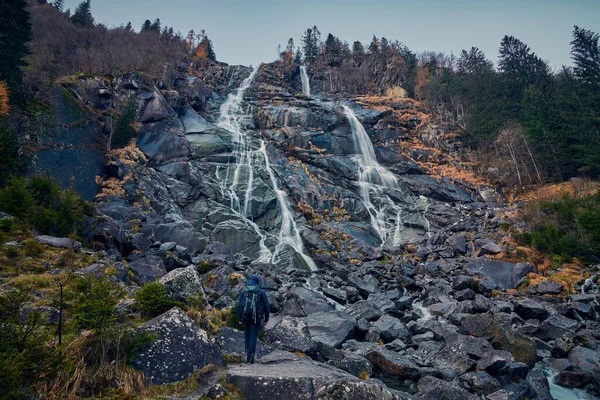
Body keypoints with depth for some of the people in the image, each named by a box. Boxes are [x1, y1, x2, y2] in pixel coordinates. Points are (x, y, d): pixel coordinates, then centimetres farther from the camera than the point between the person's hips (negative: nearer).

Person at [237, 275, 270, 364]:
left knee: (247, 336, 22)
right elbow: (266, 306, -2)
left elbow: (239, 306, 1)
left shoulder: (243, 292, 6)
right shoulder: (261, 292, 0)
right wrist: (266, 319, 7)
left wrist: (240, 319, 7)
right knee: (253, 337, 0)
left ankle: (248, 356, 22)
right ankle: (250, 359, -4)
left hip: (246, 317, 2)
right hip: (256, 318, -2)